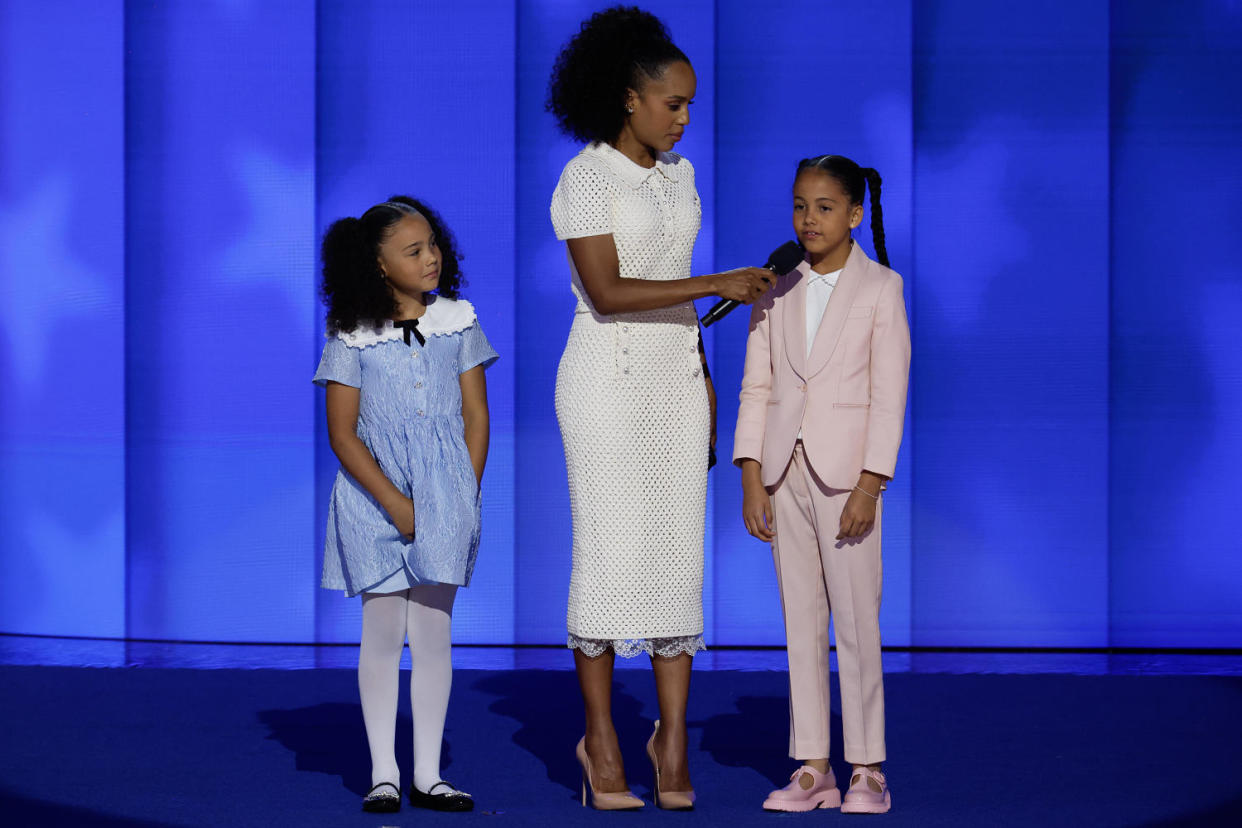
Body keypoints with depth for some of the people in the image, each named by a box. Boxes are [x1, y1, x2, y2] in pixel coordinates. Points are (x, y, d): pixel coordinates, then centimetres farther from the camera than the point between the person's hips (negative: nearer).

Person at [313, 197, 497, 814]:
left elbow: (476, 415, 7)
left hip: (445, 491, 2)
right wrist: (397, 505, -13)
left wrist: (463, 496, -3)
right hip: (376, 494, -2)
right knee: (383, 633, 0)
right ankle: (383, 774, 6)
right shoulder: (352, 336, -4)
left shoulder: (457, 322, 5)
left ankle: (428, 775, 7)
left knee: (432, 633, 3)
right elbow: (343, 435, -5)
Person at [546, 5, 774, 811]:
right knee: (610, 556, -5)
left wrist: (703, 383, 13)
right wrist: (717, 286, -26)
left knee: (680, 556, 2)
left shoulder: (678, 174, 10)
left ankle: (673, 737, 9)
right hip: (607, 378, -6)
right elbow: (607, 293, -21)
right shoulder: (583, 179, -13)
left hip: (674, 379, 6)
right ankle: (601, 736, 9)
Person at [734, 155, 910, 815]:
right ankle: (812, 770, 9)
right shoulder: (776, 290, 9)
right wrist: (751, 478, -1)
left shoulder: (880, 288, -1)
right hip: (784, 472, 4)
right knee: (800, 620, 5)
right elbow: (756, 387, 8)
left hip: (845, 473, -4)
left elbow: (889, 393, -5)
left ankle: (867, 768, 5)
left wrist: (869, 485, -12)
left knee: (856, 621, -2)